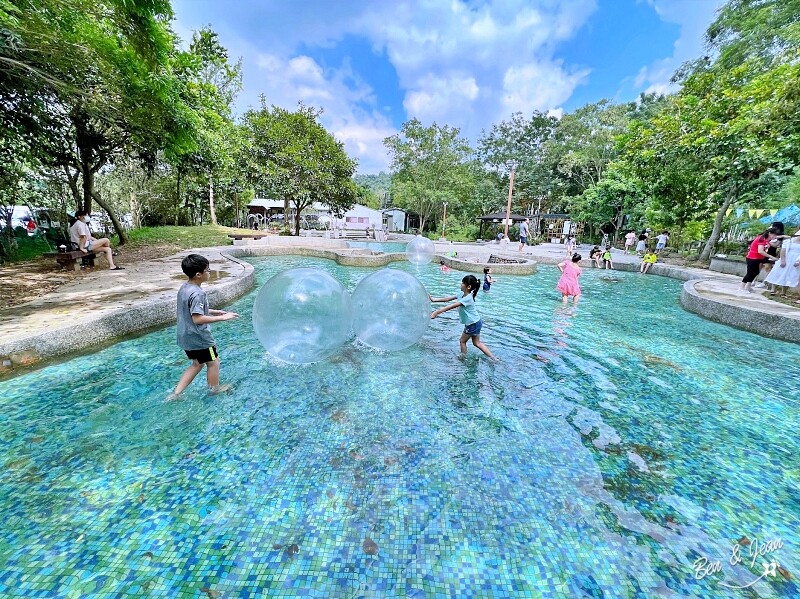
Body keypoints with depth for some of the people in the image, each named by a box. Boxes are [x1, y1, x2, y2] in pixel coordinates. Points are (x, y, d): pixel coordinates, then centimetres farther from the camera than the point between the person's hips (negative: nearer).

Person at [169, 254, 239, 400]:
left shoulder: (184, 288, 4)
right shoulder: (197, 293, -26)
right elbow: (198, 318, -29)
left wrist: (214, 311, 15)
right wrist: (222, 317, -25)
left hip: (186, 337, 10)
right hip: (199, 338, -9)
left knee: (197, 364, 23)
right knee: (213, 362, 12)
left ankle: (175, 393, 25)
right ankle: (215, 388, 30)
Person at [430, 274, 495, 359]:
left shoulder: (468, 298, -28)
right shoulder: (462, 294, -1)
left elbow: (452, 306, -34)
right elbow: (448, 299, 0)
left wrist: (436, 312, -36)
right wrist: (433, 299, -5)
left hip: (473, 324, -9)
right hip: (475, 323, 9)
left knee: (462, 341, 10)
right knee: (477, 343, 18)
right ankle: (493, 358, 23)